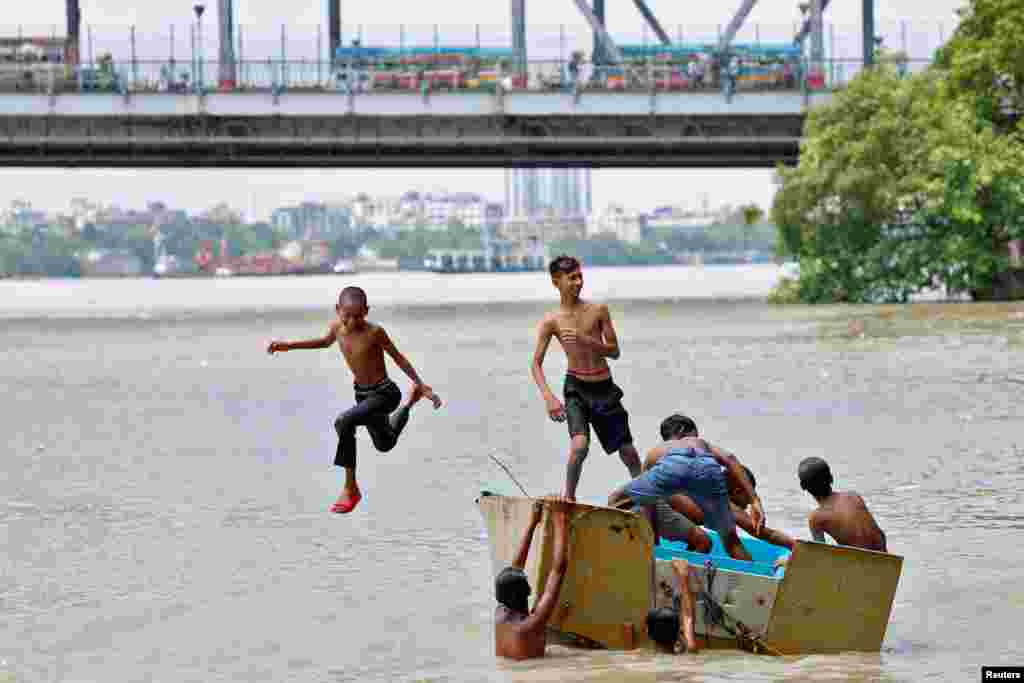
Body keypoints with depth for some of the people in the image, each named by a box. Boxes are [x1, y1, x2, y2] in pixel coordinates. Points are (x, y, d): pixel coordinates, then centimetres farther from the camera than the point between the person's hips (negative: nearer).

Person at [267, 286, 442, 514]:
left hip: (385, 393, -7)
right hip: (362, 393, 7)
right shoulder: (337, 327, -8)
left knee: (344, 423, -31)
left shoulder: (374, 332, -24)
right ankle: (409, 403, 61)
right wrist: (289, 345, 11)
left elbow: (398, 358, -12)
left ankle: (351, 489, -20)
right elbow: (326, 341, 16)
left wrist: (422, 386, -7)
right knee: (385, 444, 29)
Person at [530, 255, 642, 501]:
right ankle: (569, 499, -7)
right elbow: (536, 364, -6)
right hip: (577, 388, -3)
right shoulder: (551, 321, -6)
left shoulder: (599, 311, -1)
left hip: (605, 388, 3)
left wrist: (585, 340, -19)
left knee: (629, 453, 7)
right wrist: (549, 398, -21)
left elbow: (615, 351, -1)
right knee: (580, 445, -25)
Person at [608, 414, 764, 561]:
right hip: (707, 468, 1)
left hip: (671, 465, -1)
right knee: (731, 541, 21)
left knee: (616, 501, 24)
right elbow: (729, 459, 21)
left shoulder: (656, 451, 45)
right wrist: (754, 501, 14)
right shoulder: (702, 443, 43)